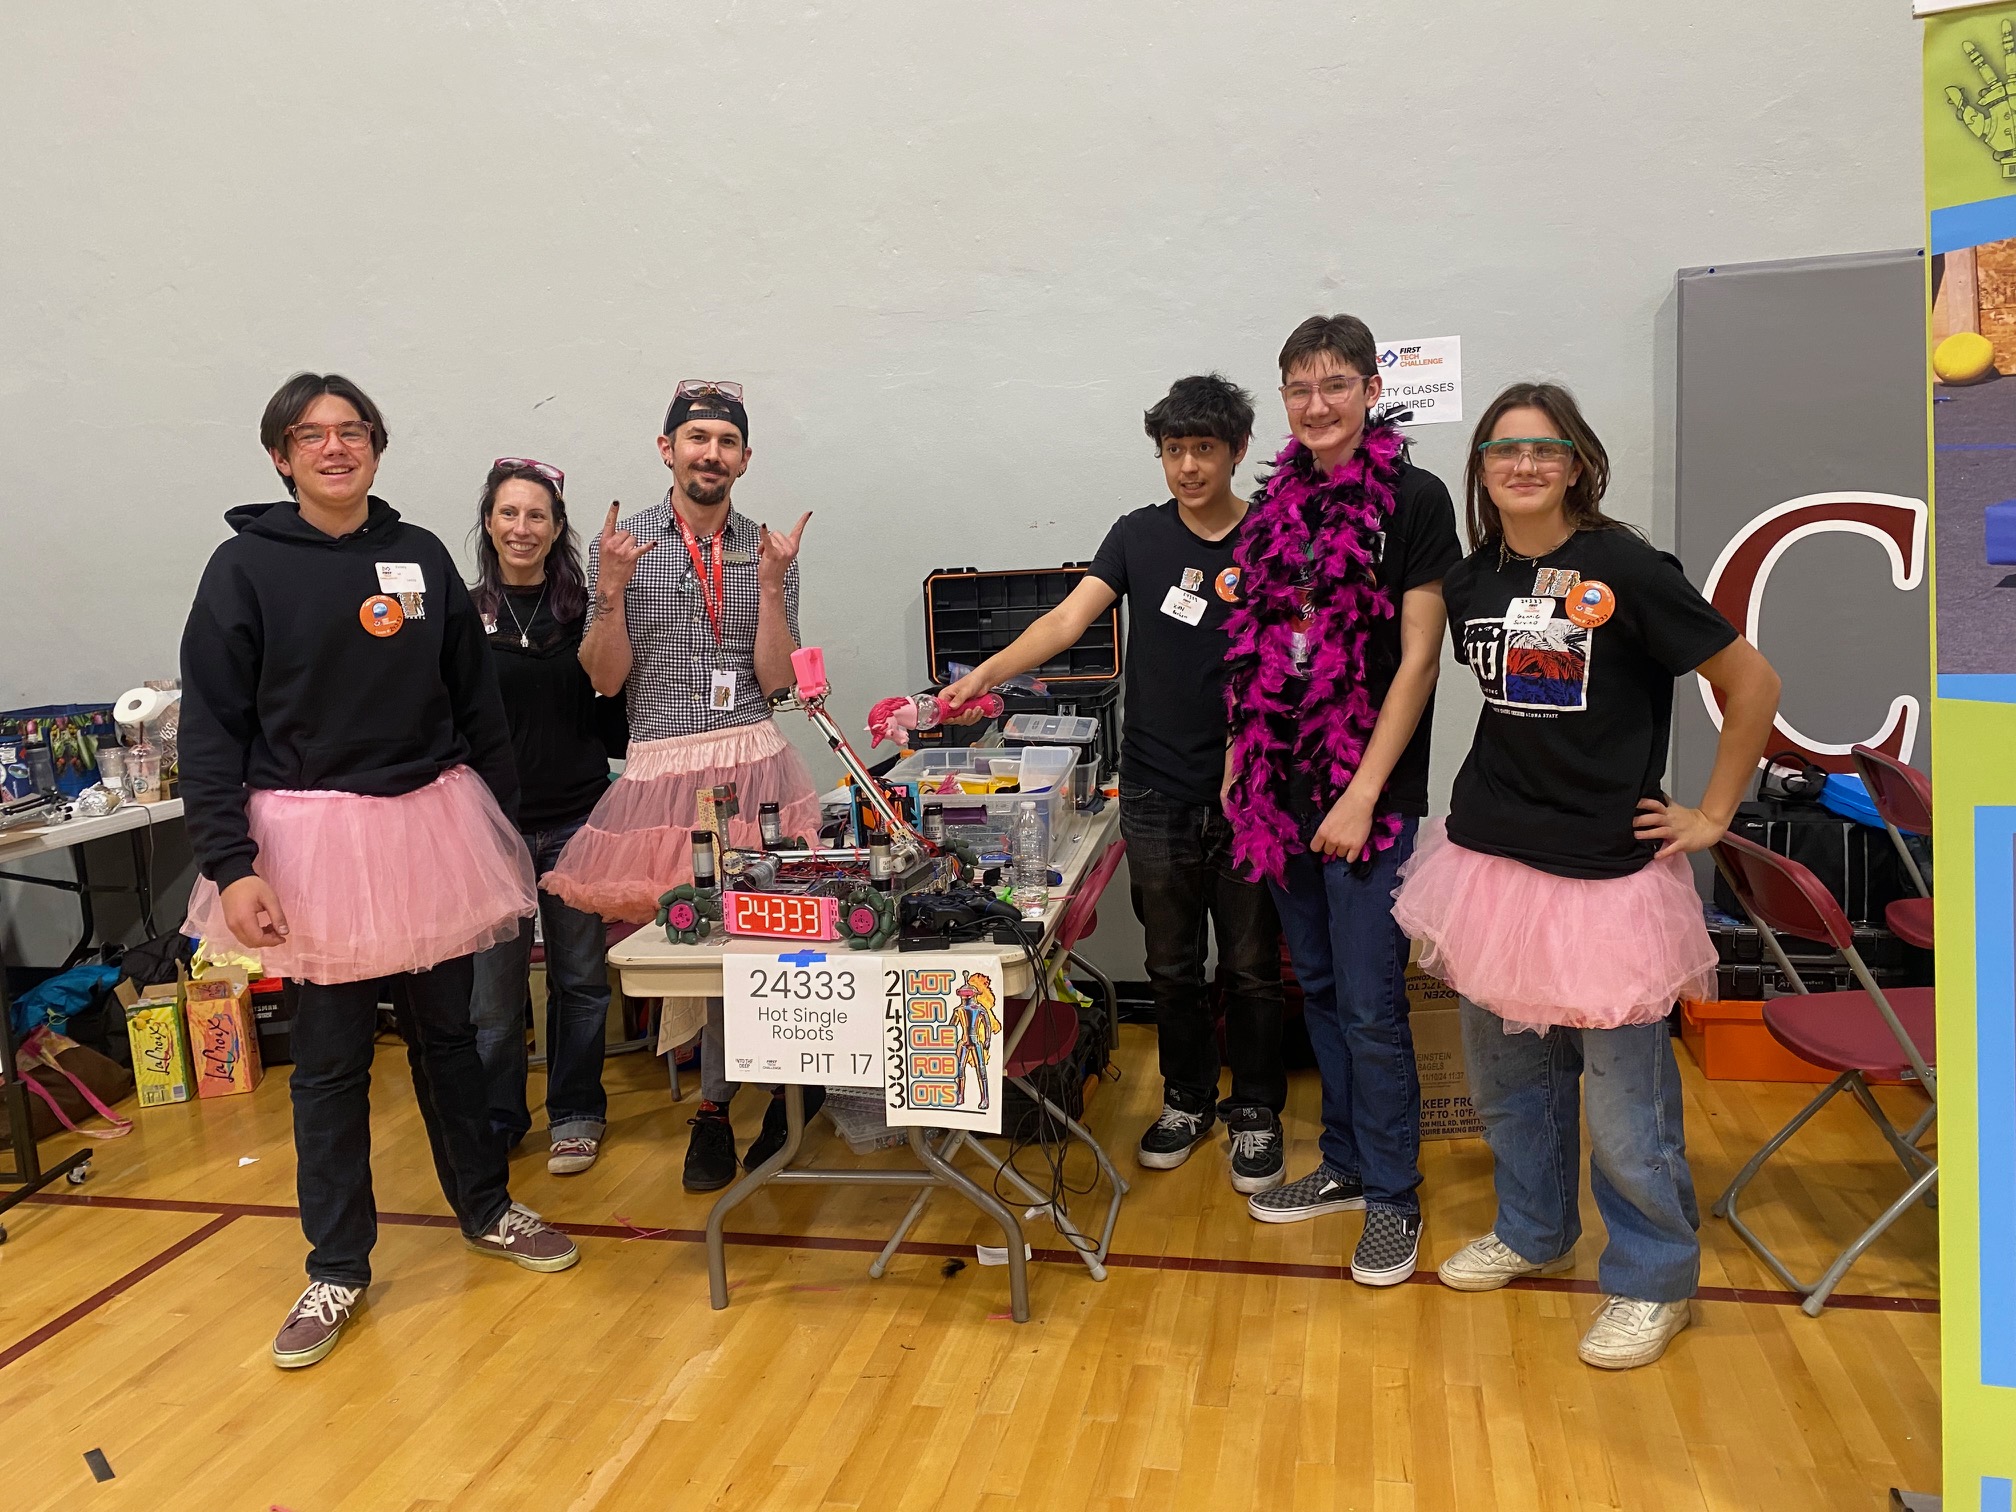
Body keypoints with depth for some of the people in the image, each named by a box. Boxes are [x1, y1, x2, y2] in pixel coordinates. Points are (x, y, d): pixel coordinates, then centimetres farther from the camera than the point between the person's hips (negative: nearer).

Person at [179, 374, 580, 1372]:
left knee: (447, 1029, 14)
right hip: (318, 837, -3)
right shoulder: (246, 567, -4)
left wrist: (505, 829, 10)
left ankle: (485, 1209, 32)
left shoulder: (422, 558, 6)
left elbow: (476, 702, 10)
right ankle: (337, 1267, 21)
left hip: (433, 823, 3)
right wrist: (230, 864, -14)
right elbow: (211, 727, -6)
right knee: (331, 1057, 6)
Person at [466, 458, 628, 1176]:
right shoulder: (462, 612, 3)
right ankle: (497, 1116, 26)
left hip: (576, 819, 0)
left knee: (580, 976, 9)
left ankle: (575, 1113, 26)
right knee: (493, 983, 7)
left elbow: (615, 713, 5)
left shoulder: (587, 608, 3)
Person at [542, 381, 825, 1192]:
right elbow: (606, 679, 2)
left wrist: (771, 582, -10)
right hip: (659, 768, 0)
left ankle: (718, 1104, 19)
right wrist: (611, 591, -13)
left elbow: (774, 679, 0)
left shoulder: (769, 548, 7)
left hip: (752, 762, 0)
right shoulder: (620, 543, 5)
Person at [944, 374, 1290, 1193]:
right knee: (1172, 962, 13)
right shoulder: (1139, 535, 3)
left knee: (1251, 964, 8)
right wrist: (983, 675, -20)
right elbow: (1069, 619, -7)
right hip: (1157, 791, 2)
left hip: (1246, 790, -1)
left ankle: (1255, 1111, 26)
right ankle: (1186, 1100, 31)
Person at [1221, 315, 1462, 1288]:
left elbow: (1417, 659, -11)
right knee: (1318, 987, 15)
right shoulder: (1276, 503, 10)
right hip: (1283, 788, 6)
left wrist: (1363, 793, -15)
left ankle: (1394, 1197, 16)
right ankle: (1345, 1165, 30)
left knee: (1370, 1004, -1)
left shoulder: (1413, 499, -7)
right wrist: (1240, 758, 10)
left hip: (1367, 792, -6)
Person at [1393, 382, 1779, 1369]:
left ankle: (1652, 1283, 22)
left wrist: (1711, 815, -5)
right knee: (1504, 1076, 17)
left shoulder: (1624, 569, -11)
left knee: (1624, 1102, 1)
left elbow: (1751, 684, -6)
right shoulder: (1469, 582, 5)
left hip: (1607, 870, -5)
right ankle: (1533, 1233, 39)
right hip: (1490, 857, 6)